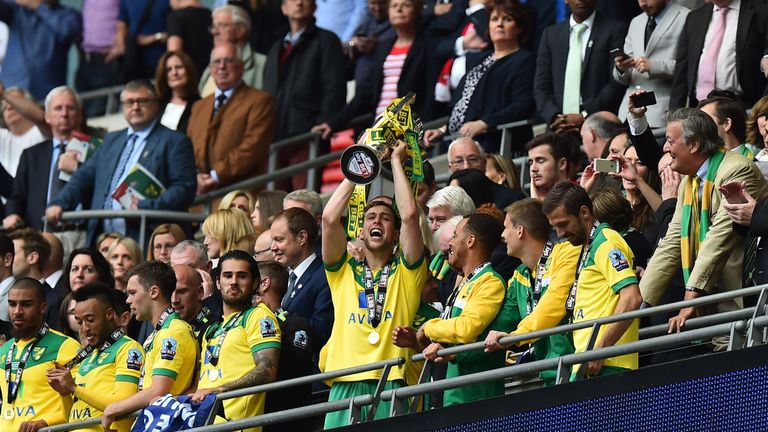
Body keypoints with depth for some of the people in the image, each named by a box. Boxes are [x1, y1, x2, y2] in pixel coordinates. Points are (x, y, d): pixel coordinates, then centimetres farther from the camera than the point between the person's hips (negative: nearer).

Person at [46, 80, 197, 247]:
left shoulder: (174, 142, 5)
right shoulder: (111, 140, 25)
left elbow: (184, 188, -6)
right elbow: (85, 176, 22)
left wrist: (148, 207, -20)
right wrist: (60, 203, 4)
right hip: (103, 238, 5)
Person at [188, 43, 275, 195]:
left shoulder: (259, 101, 3)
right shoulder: (199, 107, 26)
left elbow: (252, 149, -8)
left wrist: (216, 176, -12)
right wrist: (194, 176, -3)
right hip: (199, 191, 5)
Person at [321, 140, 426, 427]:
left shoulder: (406, 272, 14)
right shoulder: (344, 271, 19)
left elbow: (409, 214, 1)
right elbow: (329, 218, 5)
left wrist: (396, 161, 11)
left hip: (393, 383, -2)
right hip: (345, 384, 2)